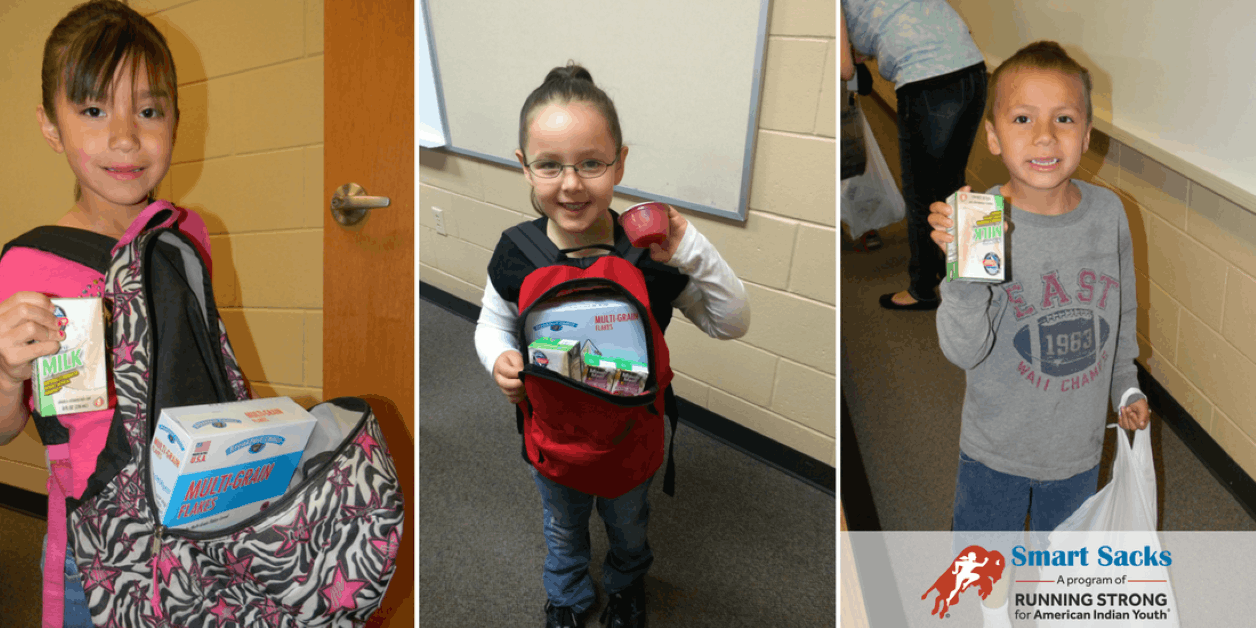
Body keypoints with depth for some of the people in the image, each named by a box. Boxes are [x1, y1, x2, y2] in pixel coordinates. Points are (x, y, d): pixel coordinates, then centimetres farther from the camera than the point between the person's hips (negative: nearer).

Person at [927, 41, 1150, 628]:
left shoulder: (1108, 211, -12)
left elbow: (1122, 311, 6)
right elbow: (964, 350, -29)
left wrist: (1126, 387, 12)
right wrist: (964, 269, -44)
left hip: (1079, 438, 3)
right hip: (996, 443, -2)